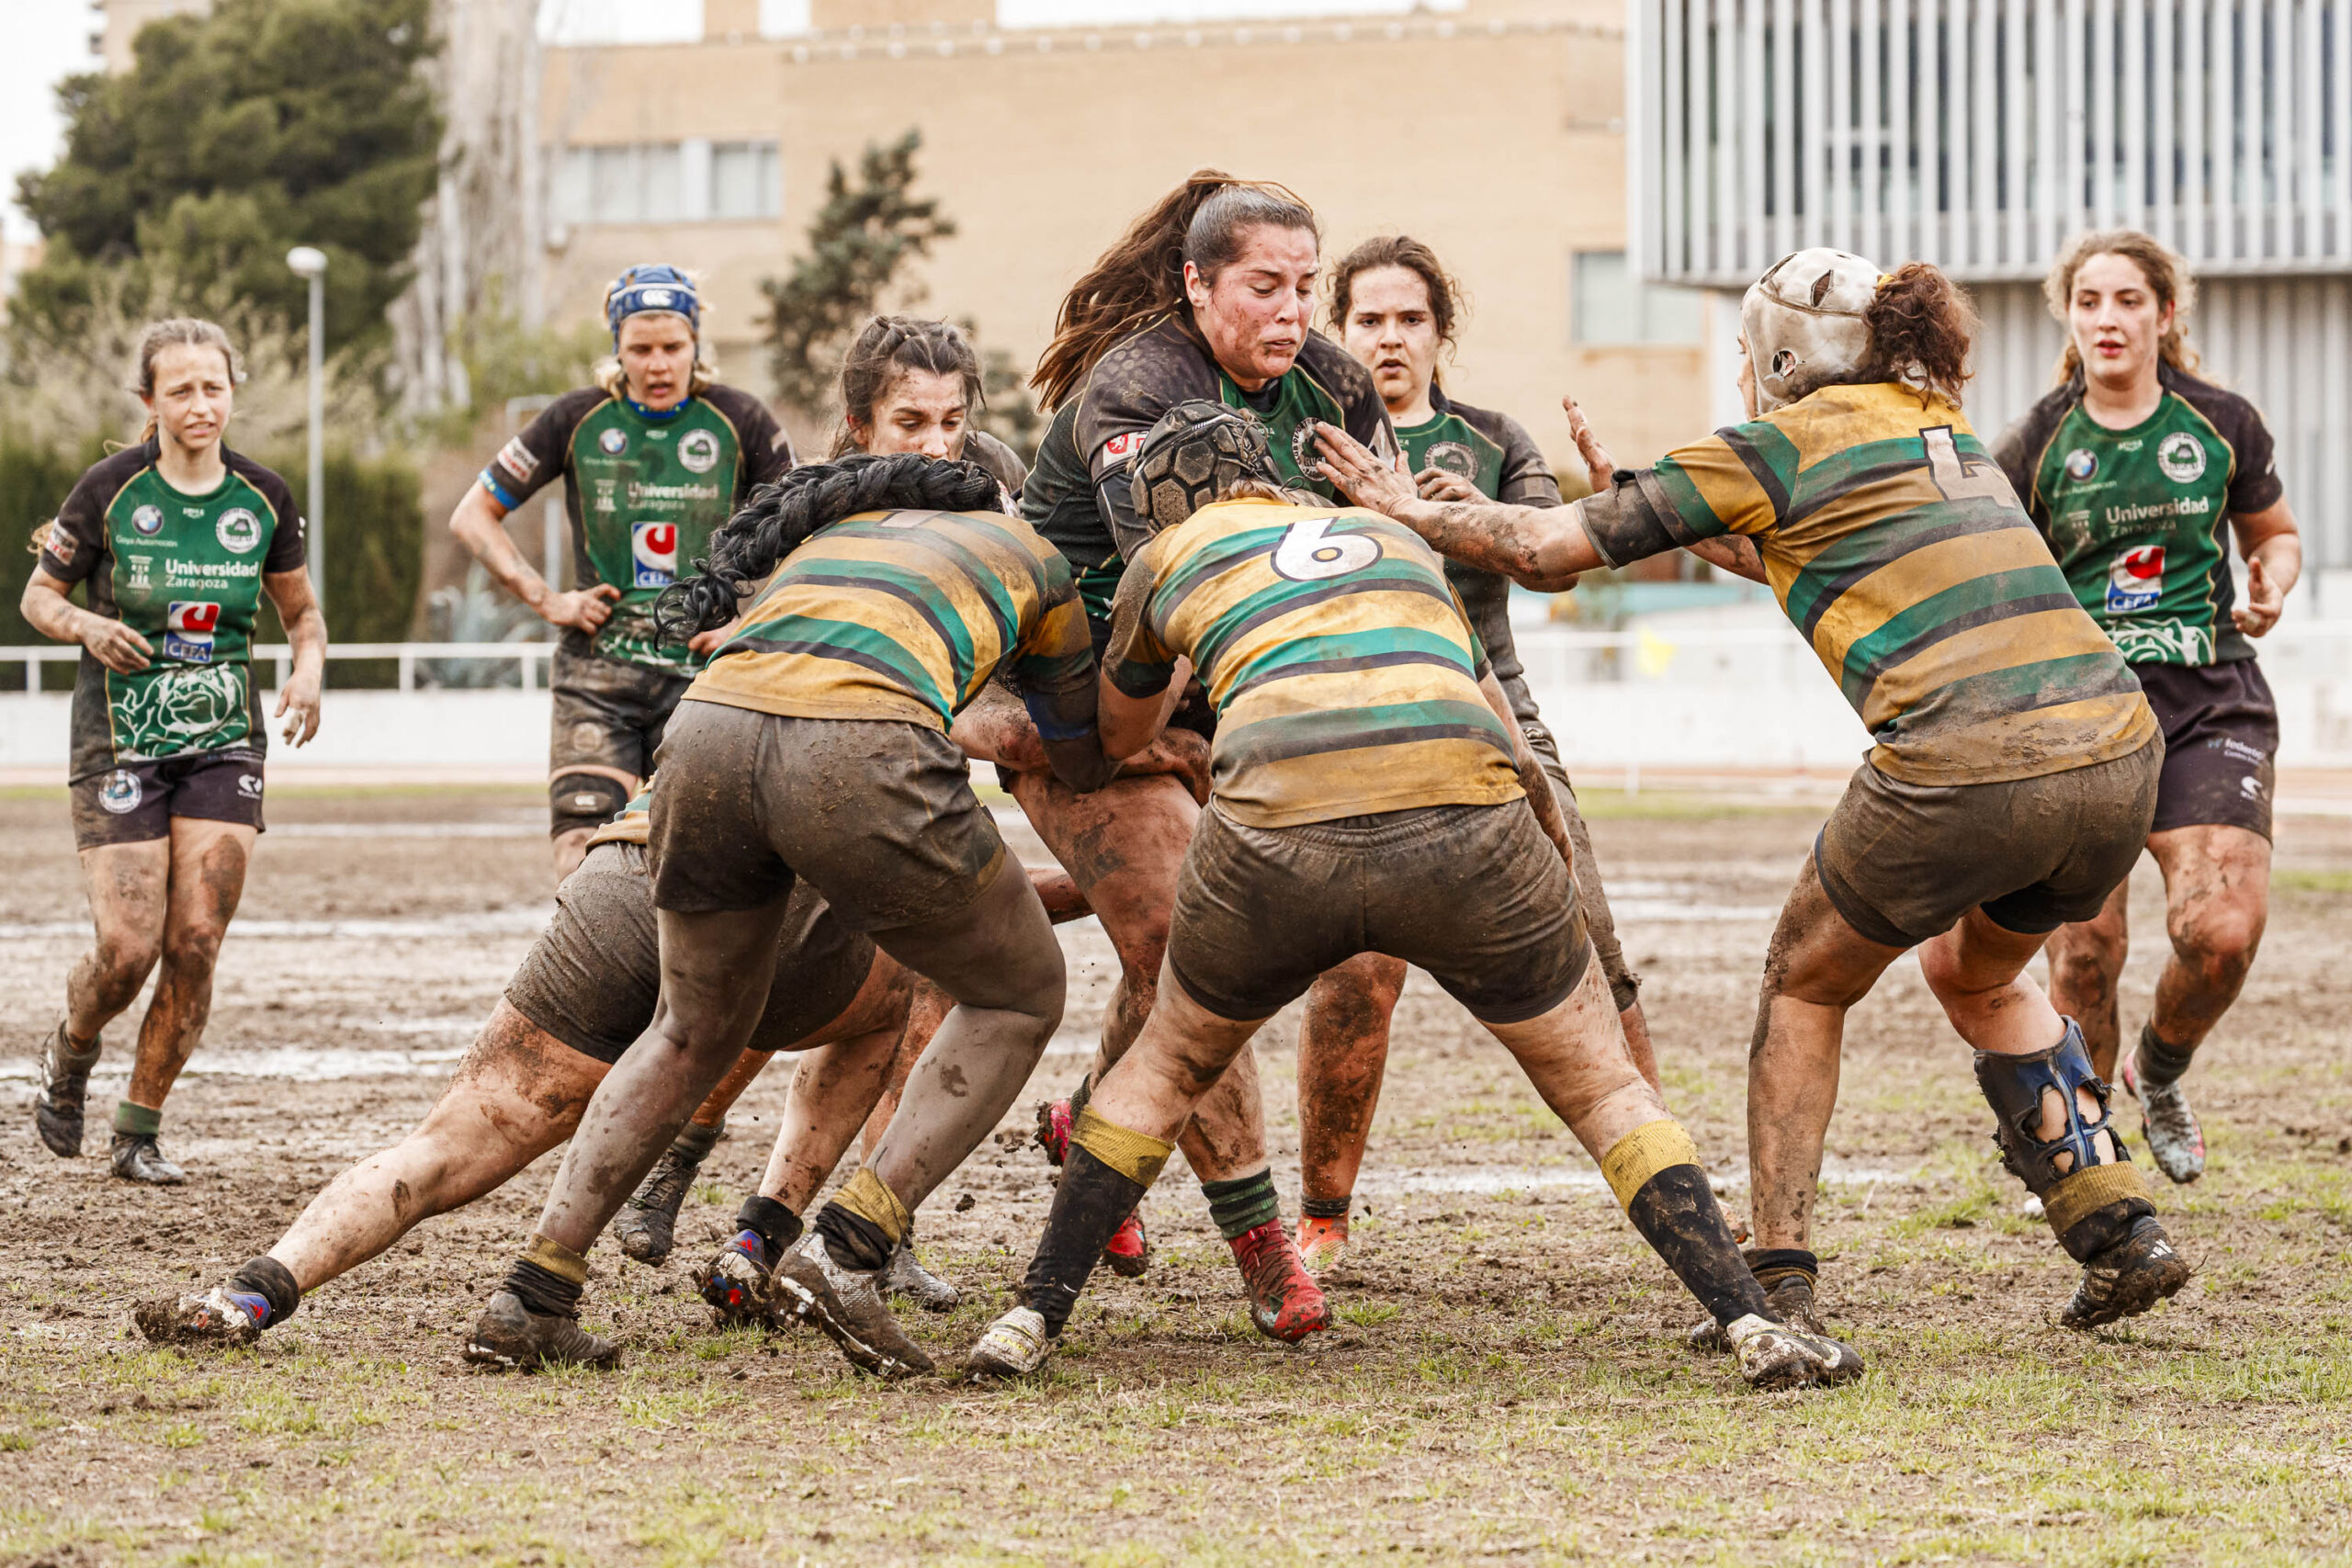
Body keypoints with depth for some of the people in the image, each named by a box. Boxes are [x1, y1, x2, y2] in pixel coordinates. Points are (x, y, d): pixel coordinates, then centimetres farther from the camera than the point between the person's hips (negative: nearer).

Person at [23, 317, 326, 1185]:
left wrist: (308, 670, -6)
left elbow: (301, 610, 15)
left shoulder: (263, 498, 1)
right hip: (120, 745, -3)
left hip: (225, 745, 3)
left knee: (196, 946, -7)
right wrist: (88, 626, -19)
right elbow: (39, 596, 2)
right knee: (128, 950, -10)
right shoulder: (110, 489, -7)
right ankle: (69, 1052, 25)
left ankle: (139, 1132, 8)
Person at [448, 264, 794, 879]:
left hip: (701, 672, 0)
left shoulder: (741, 424, 3)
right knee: (583, 858, -14)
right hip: (597, 674, 0)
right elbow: (473, 517, 13)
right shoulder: (578, 420, 4)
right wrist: (545, 599, 2)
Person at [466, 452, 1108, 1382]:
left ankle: (533, 1292, 19)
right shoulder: (1028, 549, 32)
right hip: (857, 754, -5)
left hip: (706, 729, 5)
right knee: (1018, 997, 18)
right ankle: (845, 1251, 1)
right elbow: (1084, 764, 42)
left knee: (695, 1035, 28)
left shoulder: (826, 530, 41)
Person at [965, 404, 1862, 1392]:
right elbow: (1518, 762, 37)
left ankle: (1035, 1320, 22)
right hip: (1464, 822, 1)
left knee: (1167, 1067, 27)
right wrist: (1554, 847, 53)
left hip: (1278, 829, -1)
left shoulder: (1172, 558, 27)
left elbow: (1119, 734, 46)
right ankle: (1750, 1323, 2)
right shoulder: (1399, 540, 33)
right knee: (1602, 1087, 16)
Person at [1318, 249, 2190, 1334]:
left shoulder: (1784, 443, 6)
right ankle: (2121, 1230, 22)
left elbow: (1547, 549, 8)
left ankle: (1778, 1286, 15)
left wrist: (1409, 511, 23)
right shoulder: (1942, 430, 25)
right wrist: (1644, 504, 41)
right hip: (2118, 750, 6)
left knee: (1805, 985, 19)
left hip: (1965, 769, -6)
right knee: (1975, 975, 33)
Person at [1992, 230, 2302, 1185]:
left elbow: (2274, 534, 20)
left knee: (2222, 932, -16)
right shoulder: (2036, 445, 0)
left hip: (2209, 706, 1)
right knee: (2084, 952, -8)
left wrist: (2271, 588, -1)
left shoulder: (2222, 424, 5)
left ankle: (2159, 1072, 17)